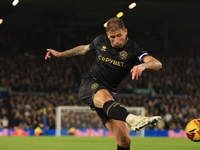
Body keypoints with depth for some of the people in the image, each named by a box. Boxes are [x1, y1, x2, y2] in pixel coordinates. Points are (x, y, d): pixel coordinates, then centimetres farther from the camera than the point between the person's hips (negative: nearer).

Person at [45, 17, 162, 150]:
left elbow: (157, 64, -23)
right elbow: (84, 49, 28)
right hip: (89, 84, -2)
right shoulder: (101, 41, 4)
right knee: (105, 97, -41)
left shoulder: (133, 50, -7)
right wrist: (60, 54, 33)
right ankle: (132, 119, -70)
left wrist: (143, 65, -45)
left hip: (109, 92, 2)